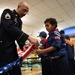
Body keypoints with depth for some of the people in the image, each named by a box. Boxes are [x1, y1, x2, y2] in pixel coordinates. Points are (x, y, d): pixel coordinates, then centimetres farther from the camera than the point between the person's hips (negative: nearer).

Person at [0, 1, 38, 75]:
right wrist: (28, 37, -29)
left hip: (11, 50, 8)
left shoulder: (19, 21, 18)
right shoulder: (8, 12, -3)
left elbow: (18, 35, 15)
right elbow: (10, 27, -21)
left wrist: (23, 46, -6)